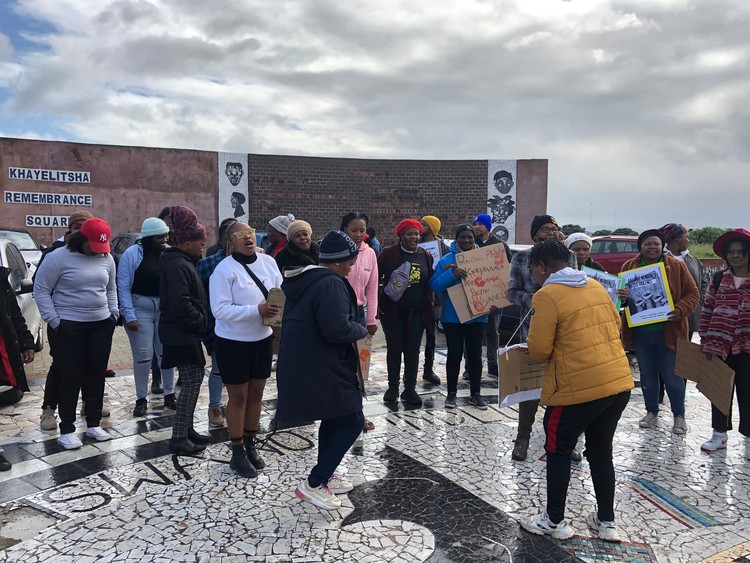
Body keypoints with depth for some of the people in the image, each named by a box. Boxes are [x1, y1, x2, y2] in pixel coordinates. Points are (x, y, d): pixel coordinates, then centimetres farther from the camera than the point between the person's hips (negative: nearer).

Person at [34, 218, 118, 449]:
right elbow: (41, 289, -7)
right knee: (71, 378, -1)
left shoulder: (106, 258, 5)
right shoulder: (58, 257, -10)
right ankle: (67, 429, 12)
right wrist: (54, 321, -11)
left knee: (96, 376, 9)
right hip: (68, 326, -5)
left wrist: (114, 313, 8)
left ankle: (94, 424, 22)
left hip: (101, 325, 5)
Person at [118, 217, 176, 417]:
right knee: (143, 356, 4)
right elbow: (123, 287, -8)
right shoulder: (131, 254, -8)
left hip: (166, 309, 2)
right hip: (140, 309, -2)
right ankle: (141, 399, 19)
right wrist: (129, 316, -13)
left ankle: (169, 395, 24)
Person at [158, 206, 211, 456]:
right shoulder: (178, 266, -19)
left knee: (194, 379, 15)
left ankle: (187, 429, 26)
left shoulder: (181, 262, 15)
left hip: (184, 332, 10)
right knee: (192, 382, -5)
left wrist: (199, 321, 13)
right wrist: (201, 322, -14)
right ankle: (179, 438, 3)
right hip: (181, 334, -10)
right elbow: (181, 304, -26)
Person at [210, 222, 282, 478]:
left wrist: (278, 307, -14)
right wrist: (257, 310, -29)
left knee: (256, 393, 16)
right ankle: (238, 453, 23)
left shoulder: (268, 261, 0)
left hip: (262, 339, 5)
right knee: (238, 397, 7)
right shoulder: (224, 270, -17)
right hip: (233, 343, -5)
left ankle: (250, 445, 34)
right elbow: (220, 310, -22)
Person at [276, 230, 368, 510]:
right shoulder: (331, 284, -20)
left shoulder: (303, 280, 12)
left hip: (300, 365, 10)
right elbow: (337, 328, -29)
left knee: (333, 419, 23)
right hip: (321, 369, -10)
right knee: (352, 421, 1)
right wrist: (361, 329, -9)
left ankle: (326, 476, 35)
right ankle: (313, 484, 5)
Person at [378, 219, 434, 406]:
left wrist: (429, 304, 8)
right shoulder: (389, 253, -5)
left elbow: (430, 282, 14)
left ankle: (410, 389, 17)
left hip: (417, 312, 3)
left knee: (413, 351, 6)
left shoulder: (426, 256, 6)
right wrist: (376, 303, -6)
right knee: (394, 349, 6)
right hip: (392, 311, -2)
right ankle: (393, 388, 19)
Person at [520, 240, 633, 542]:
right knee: (601, 452, 21)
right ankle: (607, 522, 31)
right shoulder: (596, 286, 10)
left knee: (558, 453, 12)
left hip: (578, 389, -7)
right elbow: (615, 325, 20)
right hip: (619, 383, 7)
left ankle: (555, 521, 25)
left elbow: (539, 350, -13)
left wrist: (534, 340, 8)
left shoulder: (547, 295, -12)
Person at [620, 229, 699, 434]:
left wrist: (681, 310, -18)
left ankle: (679, 415, 24)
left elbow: (693, 293, -1)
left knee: (671, 376, 5)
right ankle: (651, 412, 30)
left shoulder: (676, 266, -2)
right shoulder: (628, 267, 4)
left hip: (668, 332, -2)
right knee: (647, 375, 14)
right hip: (641, 333, 2)